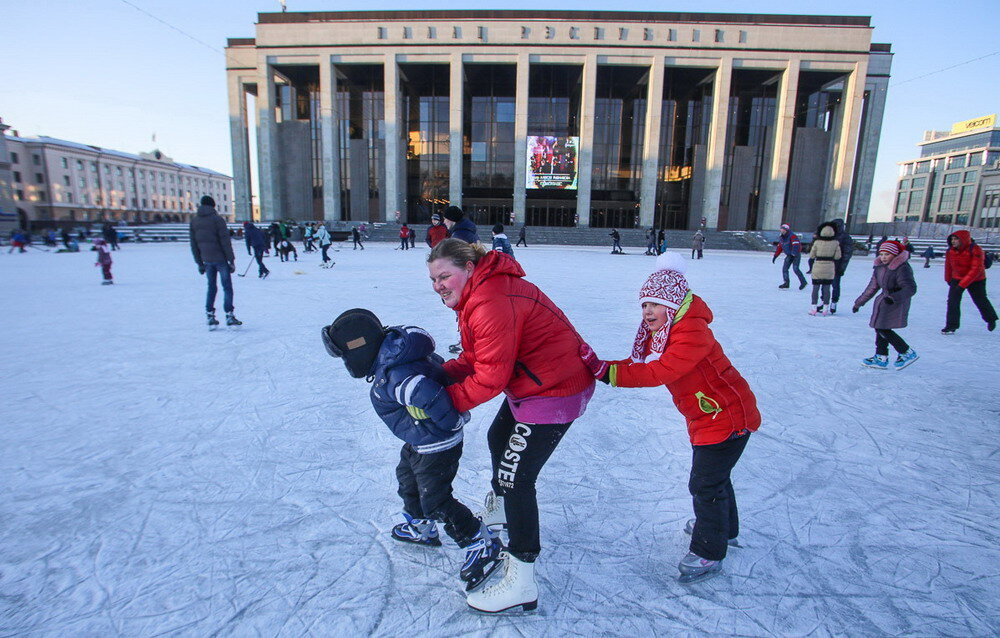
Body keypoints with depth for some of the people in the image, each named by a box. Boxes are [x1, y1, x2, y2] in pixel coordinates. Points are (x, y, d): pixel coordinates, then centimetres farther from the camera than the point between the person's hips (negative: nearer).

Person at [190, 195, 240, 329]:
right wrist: (231, 260, -9)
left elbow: (193, 244, 12)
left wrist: (199, 263, 17)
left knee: (211, 288, 13)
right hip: (220, 259, -5)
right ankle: (229, 316, -4)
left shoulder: (194, 221, 10)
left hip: (207, 260, 5)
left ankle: (210, 316, 11)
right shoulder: (217, 219, -7)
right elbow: (225, 241, -11)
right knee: (227, 287, 0)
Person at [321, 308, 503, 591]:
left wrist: (453, 421, -28)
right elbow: (437, 365, 10)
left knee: (436, 501, -1)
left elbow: (428, 395, -46)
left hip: (438, 446, -11)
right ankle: (421, 529, 48)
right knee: (408, 481, 27)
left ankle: (484, 545, 14)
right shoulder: (393, 354, -2)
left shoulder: (391, 377, -33)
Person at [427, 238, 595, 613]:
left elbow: (490, 377, -26)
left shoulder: (492, 304, -28)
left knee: (515, 476, -7)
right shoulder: (476, 295, 7)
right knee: (497, 439, 27)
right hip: (530, 383, 11)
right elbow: (475, 359, 7)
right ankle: (498, 508, 55)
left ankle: (521, 585, 8)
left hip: (555, 391, -11)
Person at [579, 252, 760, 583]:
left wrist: (608, 372, -39)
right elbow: (637, 365, -4)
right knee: (714, 476, 26)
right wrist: (598, 366, -19)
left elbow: (660, 372, -37)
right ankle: (725, 529, 50)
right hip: (704, 418, 10)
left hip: (728, 416, -10)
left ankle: (708, 553, 19)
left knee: (705, 484, -1)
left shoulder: (692, 333, -28)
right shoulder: (656, 334, 3)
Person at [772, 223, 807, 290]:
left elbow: (796, 245, -31)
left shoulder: (792, 236, -19)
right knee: (784, 268, 0)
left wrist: (794, 253, -43)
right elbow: (779, 247, 14)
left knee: (795, 268, -17)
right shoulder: (781, 238, 6)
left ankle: (803, 282, -4)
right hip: (789, 255, 8)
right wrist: (775, 256, 9)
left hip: (796, 255, -8)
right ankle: (786, 283, 9)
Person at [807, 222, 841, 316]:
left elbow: (811, 256, -2)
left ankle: (814, 308, 3)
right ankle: (825, 308, 11)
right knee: (826, 288, 9)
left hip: (818, 267, -1)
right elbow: (837, 256, -3)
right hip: (830, 267, 1)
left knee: (815, 288, 5)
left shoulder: (817, 242, -8)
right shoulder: (835, 243, -4)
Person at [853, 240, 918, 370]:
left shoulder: (902, 268, -17)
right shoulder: (880, 267, 8)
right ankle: (881, 358, 17)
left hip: (897, 304, -8)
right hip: (884, 301, 8)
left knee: (884, 330, -11)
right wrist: (859, 303, 19)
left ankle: (907, 353, 5)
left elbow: (910, 288, -24)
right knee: (879, 329, 8)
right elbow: (872, 287, 17)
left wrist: (894, 298, -39)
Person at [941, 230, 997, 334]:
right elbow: (948, 266, 6)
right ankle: (951, 326, -5)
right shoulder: (950, 251, -11)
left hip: (976, 280, -3)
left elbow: (976, 269, -29)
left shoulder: (975, 250, -25)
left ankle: (991, 319, 42)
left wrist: (962, 284, -34)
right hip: (957, 279, 3)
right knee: (952, 301, -11)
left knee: (981, 301, 14)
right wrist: (948, 280, 17)